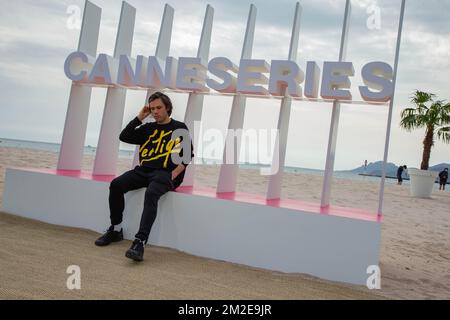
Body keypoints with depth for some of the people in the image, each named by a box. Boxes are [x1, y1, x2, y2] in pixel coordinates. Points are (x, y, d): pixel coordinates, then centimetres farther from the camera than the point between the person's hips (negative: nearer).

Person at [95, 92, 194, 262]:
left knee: (151, 194, -35)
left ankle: (140, 242, -42)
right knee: (116, 184, -16)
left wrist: (173, 175, -12)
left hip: (165, 173, -5)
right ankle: (115, 230, 0)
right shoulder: (148, 128, 20)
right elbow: (124, 137, 13)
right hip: (143, 170, 5)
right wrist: (140, 117, 10)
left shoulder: (179, 128, 7)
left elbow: (188, 155, -1)